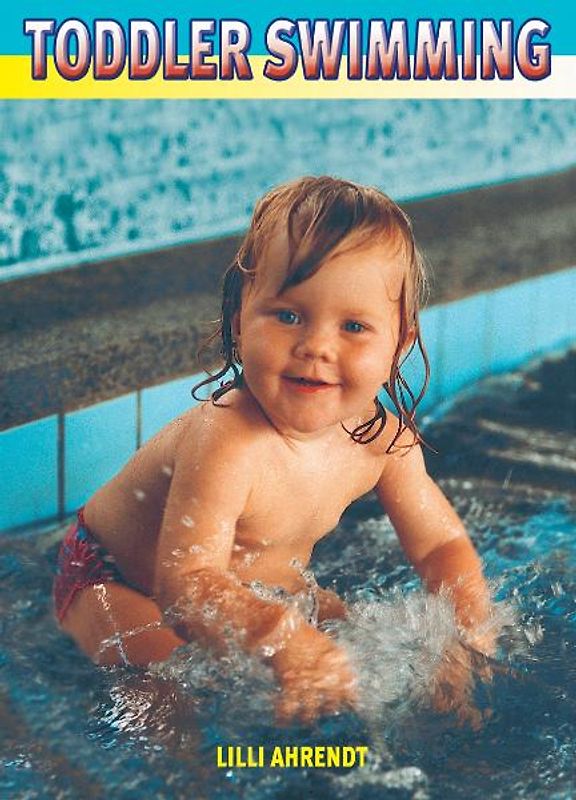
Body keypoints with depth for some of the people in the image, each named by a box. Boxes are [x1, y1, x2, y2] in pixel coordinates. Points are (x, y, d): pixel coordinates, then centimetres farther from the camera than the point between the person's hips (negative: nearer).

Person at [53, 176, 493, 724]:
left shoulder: (383, 437, -17)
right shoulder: (224, 445, -40)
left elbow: (441, 544, -4)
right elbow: (188, 581, -46)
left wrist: (470, 626, -23)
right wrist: (282, 639, -63)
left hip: (259, 588, 7)